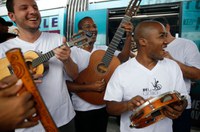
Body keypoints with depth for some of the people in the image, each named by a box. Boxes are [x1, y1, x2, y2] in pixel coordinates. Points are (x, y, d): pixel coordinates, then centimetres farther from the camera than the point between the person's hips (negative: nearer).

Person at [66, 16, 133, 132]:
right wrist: (90, 87, -25)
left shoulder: (103, 50, 1)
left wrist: (129, 36, -26)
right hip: (83, 109, -4)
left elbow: (123, 58, -14)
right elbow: (66, 84, -16)